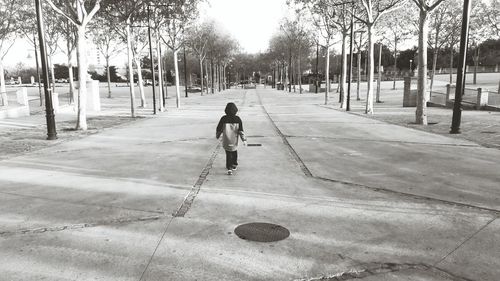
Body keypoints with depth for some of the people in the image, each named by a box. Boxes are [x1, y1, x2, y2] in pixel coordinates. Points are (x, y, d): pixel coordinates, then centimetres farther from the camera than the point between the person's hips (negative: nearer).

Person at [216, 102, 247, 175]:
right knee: (234, 152, 22)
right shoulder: (237, 119, -7)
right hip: (234, 141, 1)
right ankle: (234, 165, 35)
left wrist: (217, 136, 20)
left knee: (228, 154, 4)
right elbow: (241, 130, -7)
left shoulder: (224, 118, -8)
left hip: (226, 141, -1)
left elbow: (219, 129, 2)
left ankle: (229, 168, -5)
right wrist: (244, 139, -3)